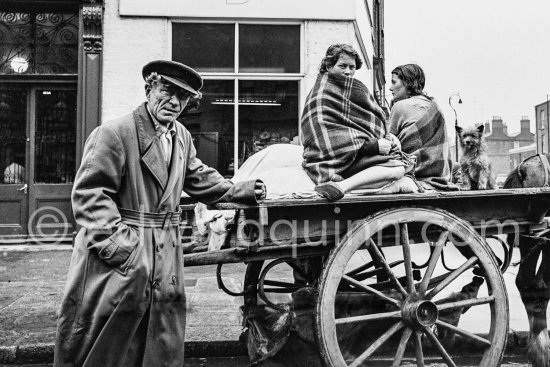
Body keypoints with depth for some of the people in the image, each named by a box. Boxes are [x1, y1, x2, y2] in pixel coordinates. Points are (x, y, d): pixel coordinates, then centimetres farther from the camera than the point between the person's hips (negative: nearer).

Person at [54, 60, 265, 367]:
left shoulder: (182, 137, 10)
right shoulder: (113, 133, -13)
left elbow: (198, 177, 23)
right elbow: (90, 192, -16)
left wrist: (237, 191, 16)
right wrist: (113, 240, -23)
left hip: (166, 254, 7)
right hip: (122, 251, -7)